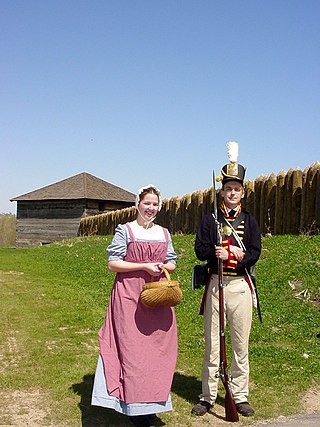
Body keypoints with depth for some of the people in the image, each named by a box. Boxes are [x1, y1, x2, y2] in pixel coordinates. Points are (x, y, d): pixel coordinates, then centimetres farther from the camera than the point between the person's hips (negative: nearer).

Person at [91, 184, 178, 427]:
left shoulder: (164, 233, 14)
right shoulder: (125, 230, -1)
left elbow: (172, 262, 20)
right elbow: (112, 263, -6)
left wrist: (164, 267, -4)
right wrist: (145, 267, -14)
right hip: (130, 296, -5)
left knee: (157, 348, 5)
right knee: (132, 348, -5)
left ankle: (150, 403, 19)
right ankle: (133, 406, 5)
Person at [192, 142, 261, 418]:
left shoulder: (249, 221, 8)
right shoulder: (210, 220, 6)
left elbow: (255, 253, -1)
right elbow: (201, 250, -3)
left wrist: (227, 256, -15)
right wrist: (227, 254, -17)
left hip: (241, 285, 1)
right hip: (216, 284, -1)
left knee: (241, 344, 6)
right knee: (212, 343, 4)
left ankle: (240, 397, 17)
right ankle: (208, 397, 14)